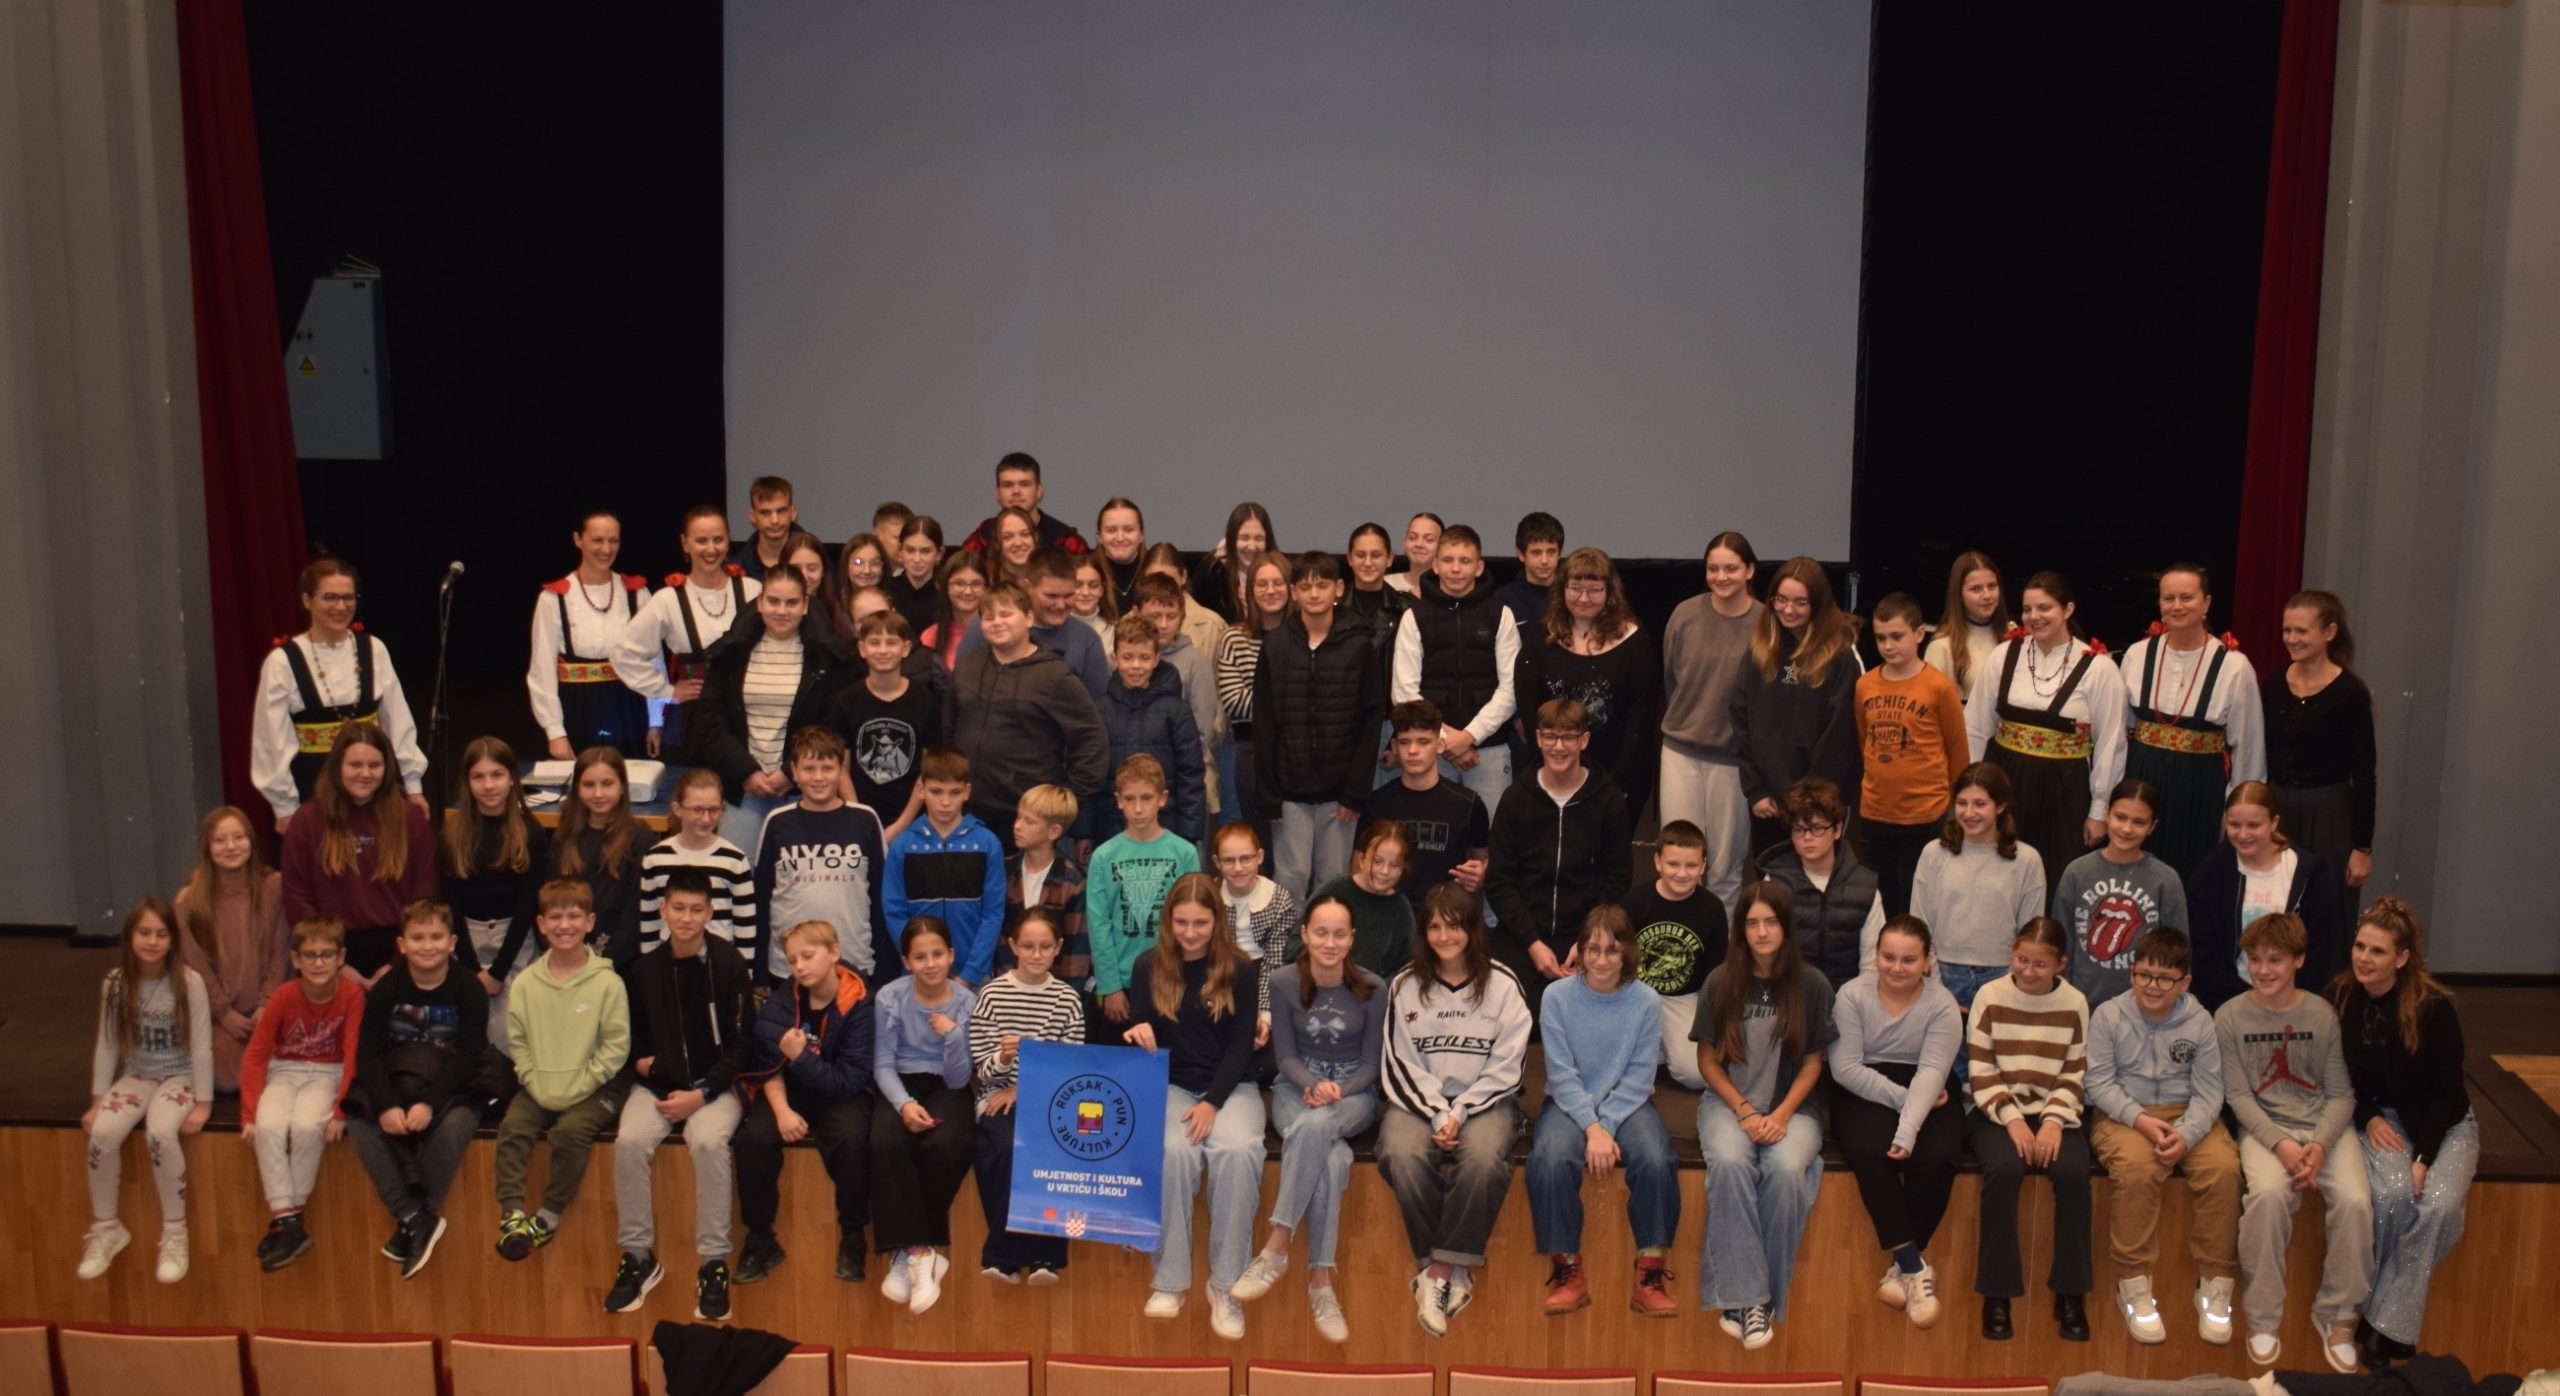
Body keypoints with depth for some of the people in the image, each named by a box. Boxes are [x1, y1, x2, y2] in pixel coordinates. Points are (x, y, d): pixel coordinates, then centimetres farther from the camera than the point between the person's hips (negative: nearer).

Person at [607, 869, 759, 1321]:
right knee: (630, 1140, -27)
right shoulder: (646, 969, 4)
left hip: (714, 1085, -3)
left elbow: (739, 1044, -6)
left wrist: (701, 1094, -15)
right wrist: (639, 1062, -4)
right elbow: (631, 1036, 18)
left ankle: (713, 1262, -21)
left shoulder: (729, 965, -6)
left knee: (708, 1141, -33)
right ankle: (639, 1256, -11)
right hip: (656, 1084, 3)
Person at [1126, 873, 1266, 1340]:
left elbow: (1241, 1046, -3)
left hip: (1230, 1087, 0)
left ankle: (1227, 1285, -23)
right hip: (1169, 1087, 1)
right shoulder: (1149, 968, 4)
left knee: (1237, 1151, -33)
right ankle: (1170, 1279, -21)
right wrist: (1139, 1034, -21)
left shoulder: (1242, 971, 1)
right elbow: (1139, 1036, 4)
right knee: (1174, 1150, -33)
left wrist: (1213, 1103, -16)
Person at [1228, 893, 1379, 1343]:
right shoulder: (1283, 982, -4)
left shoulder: (1370, 988, -4)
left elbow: (1371, 1063, 0)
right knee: (1332, 1159, -35)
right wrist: (1313, 1086, -20)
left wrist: (1337, 1091, -19)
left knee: (1314, 1126, -39)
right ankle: (1319, 1282, -31)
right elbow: (1285, 1055, -1)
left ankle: (1276, 1249, -36)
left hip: (1354, 1094, 0)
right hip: (1296, 1087, 0)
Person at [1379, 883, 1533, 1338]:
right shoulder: (1405, 986, 6)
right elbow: (1400, 1065, 3)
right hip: (1419, 1099, 1)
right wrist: (1436, 1114, -11)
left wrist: (1460, 1114, -12)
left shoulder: (1503, 984, 1)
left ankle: (1437, 1272, -24)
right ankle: (1454, 1272, -20)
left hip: (1484, 1100, -1)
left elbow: (1505, 1067, -1)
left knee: (1485, 1157, -35)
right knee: (1402, 1155, -32)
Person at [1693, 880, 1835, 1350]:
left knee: (1786, 1169, -33)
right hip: (1729, 1101, 0)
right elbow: (1707, 1059, 3)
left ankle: (1766, 1298, -21)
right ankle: (1744, 1297, -30)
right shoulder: (1720, 982, -1)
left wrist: (1781, 1115, -12)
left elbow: (1813, 1061, 3)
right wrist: (1745, 1111, -11)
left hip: (1793, 1105, 0)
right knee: (1730, 1163, -33)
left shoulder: (1812, 984, -1)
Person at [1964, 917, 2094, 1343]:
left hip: (2054, 1113, 1)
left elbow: (2074, 1074, 3)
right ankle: (1996, 1293, -20)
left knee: (2073, 1172, -28)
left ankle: (2070, 1294, -13)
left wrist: (2054, 1121, -12)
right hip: (1997, 1112, -1)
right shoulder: (1990, 997, -1)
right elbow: (1981, 1073, -3)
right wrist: (2013, 1120, -15)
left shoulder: (2074, 1004, 4)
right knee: (2003, 1170, -31)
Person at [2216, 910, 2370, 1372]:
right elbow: (2239, 1095, -3)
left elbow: (2341, 1094, 2)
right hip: (2264, 1127, -1)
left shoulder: (2322, 1014, 2)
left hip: (2327, 1126, 1)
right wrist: (2280, 1144, -18)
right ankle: (2263, 1318, -15)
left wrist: (2320, 1145, -16)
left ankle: (2337, 1315, -3)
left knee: (2355, 1200, -26)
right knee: (2267, 1194, -32)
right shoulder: (2230, 1017, 0)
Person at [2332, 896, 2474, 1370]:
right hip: (2380, 1118, 1)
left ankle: (2388, 1326, -15)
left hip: (2444, 1124, -1)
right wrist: (2369, 1117, -13)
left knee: (2438, 1205, -28)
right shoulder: (2339, 1000, -9)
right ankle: (2376, 1302, -10)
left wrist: (2423, 1158, -18)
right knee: (2391, 1195, -30)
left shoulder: (2435, 1007, -16)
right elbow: (2341, 1079, 4)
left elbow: (2447, 1090, -11)